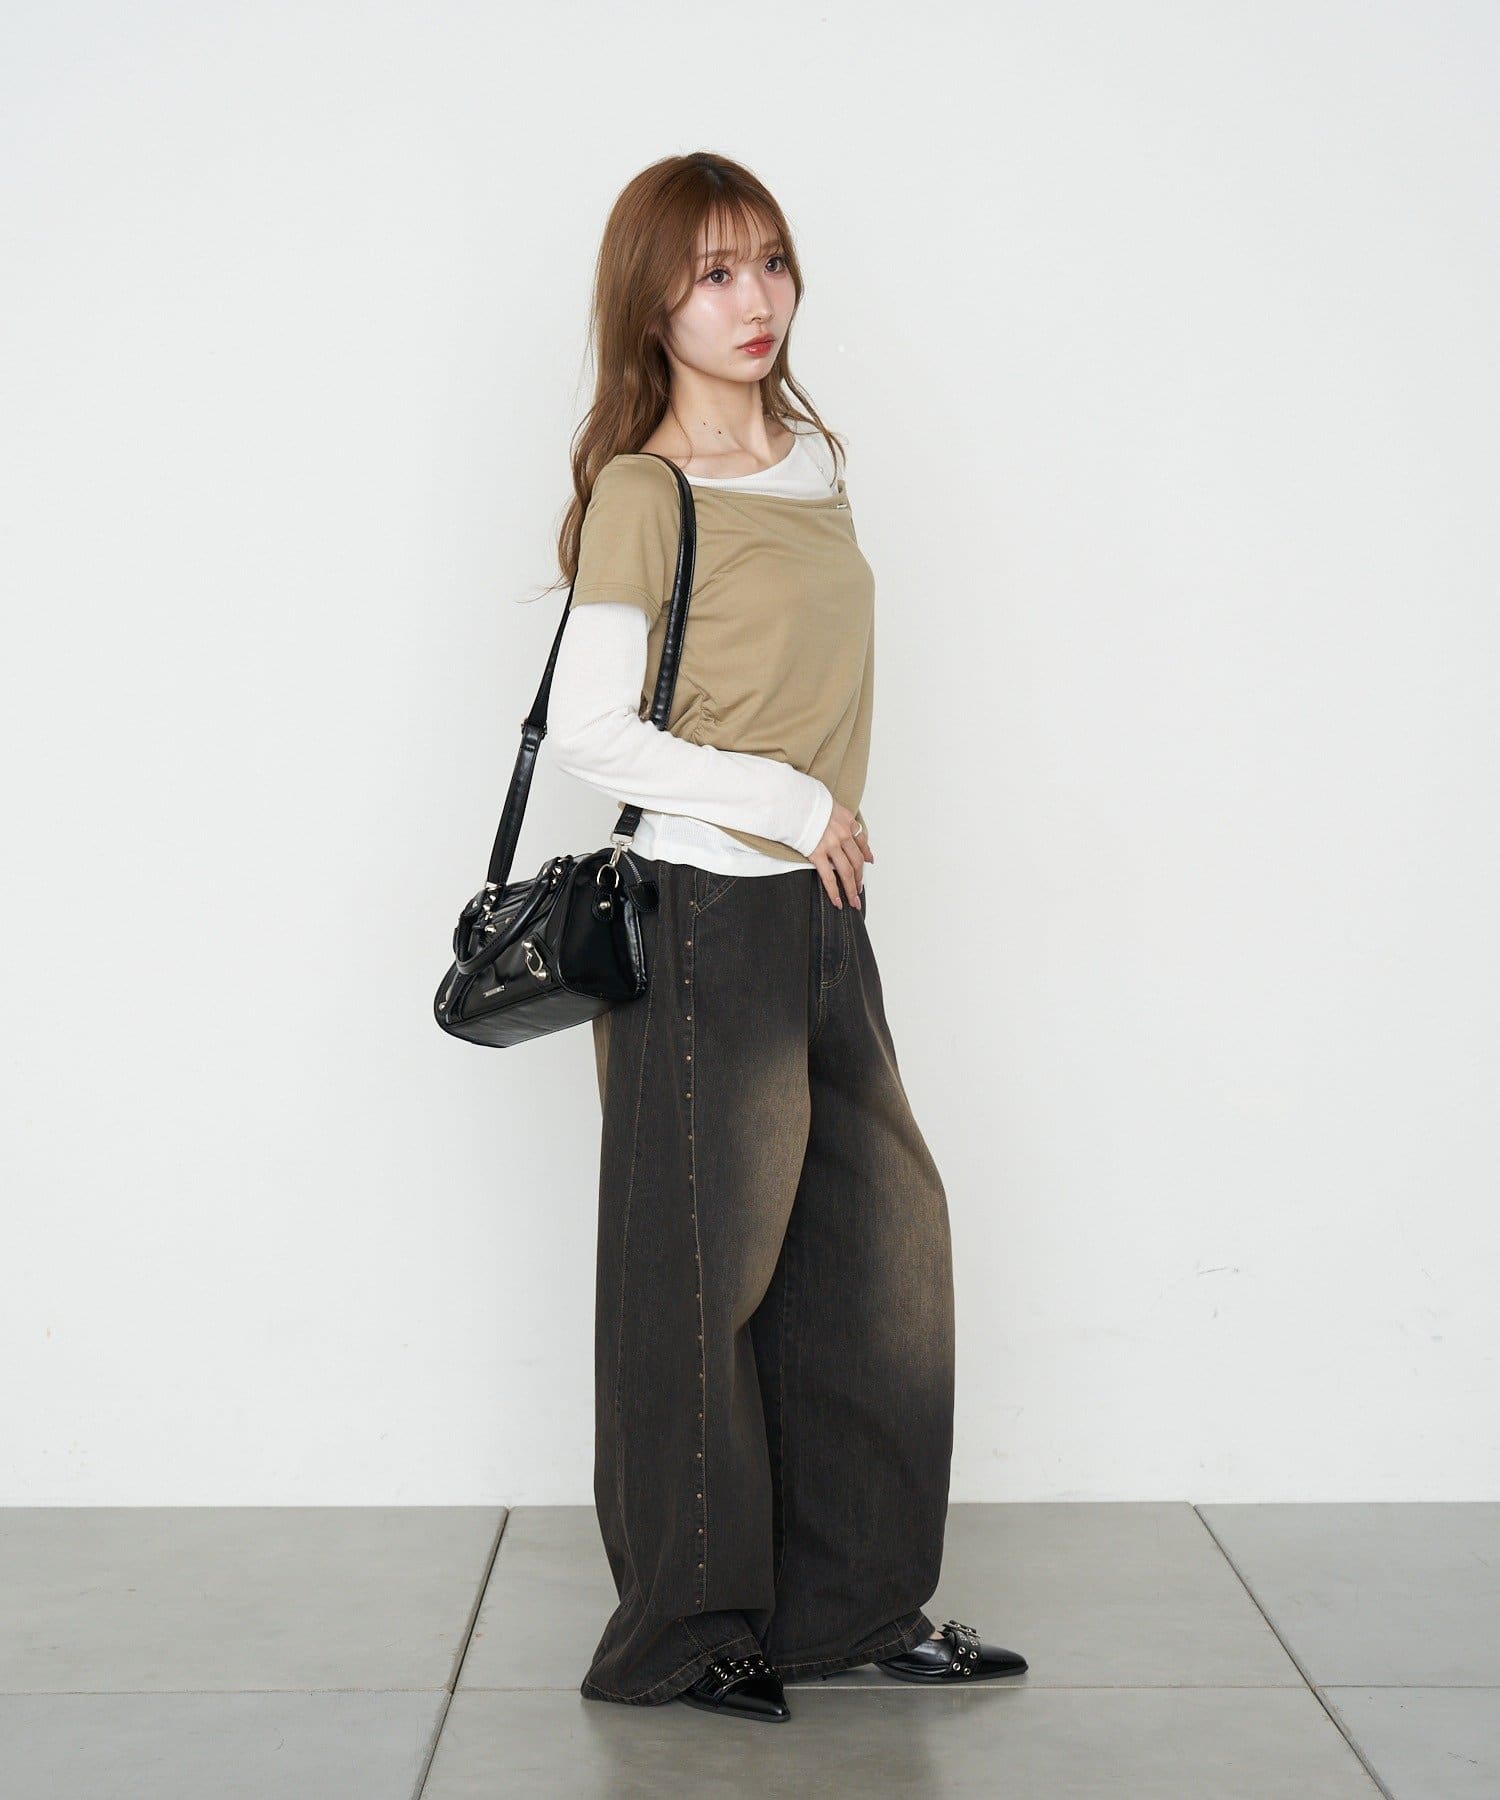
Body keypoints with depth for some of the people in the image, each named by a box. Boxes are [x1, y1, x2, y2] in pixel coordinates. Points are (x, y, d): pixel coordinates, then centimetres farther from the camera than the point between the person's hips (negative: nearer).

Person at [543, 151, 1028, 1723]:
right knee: (706, 1275, 3)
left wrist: (828, 839, 16)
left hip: (821, 914, 8)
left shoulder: (813, 457, 12)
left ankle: (859, 1600, 26)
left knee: (882, 1245, 11)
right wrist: (790, 805, -14)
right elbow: (585, 730, -16)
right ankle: (688, 1632, 19)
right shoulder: (643, 492, -11)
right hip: (703, 917, -7)